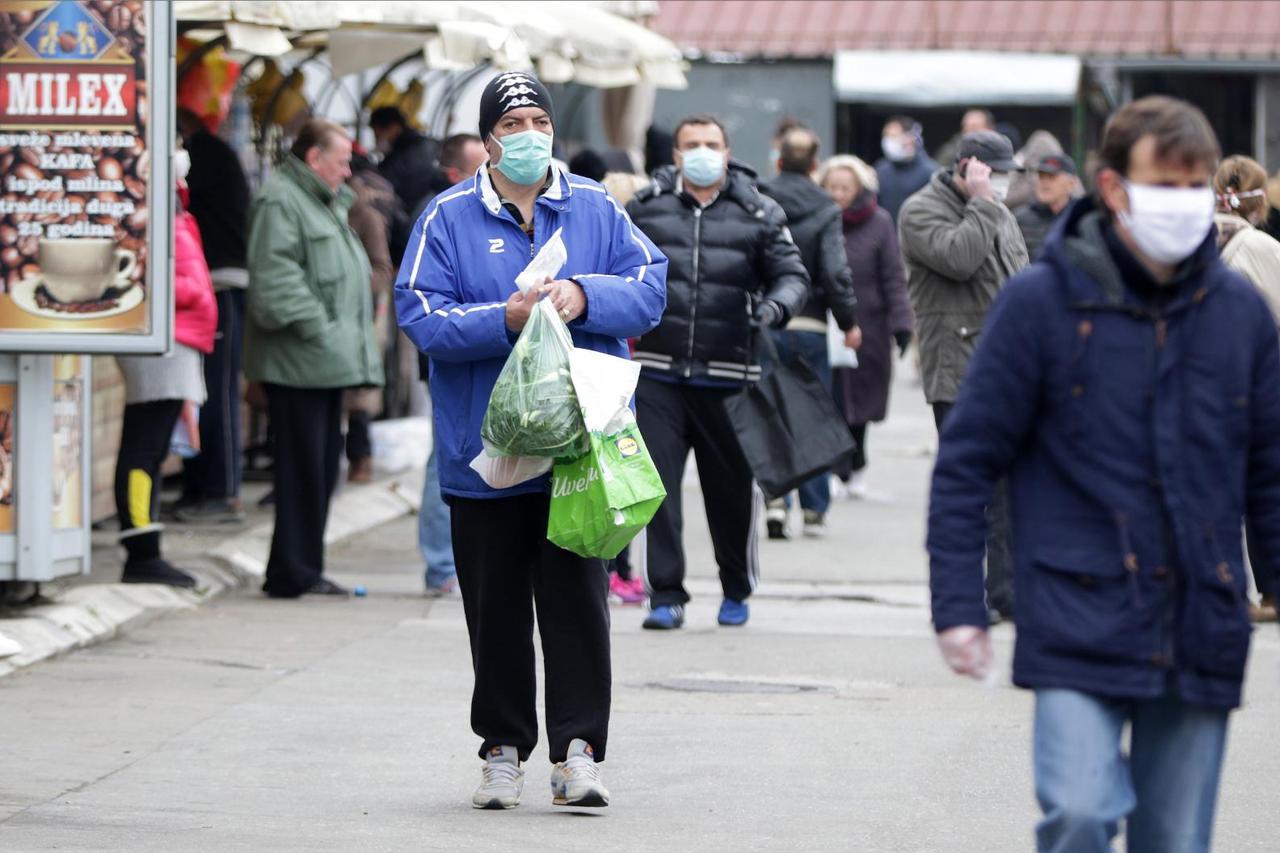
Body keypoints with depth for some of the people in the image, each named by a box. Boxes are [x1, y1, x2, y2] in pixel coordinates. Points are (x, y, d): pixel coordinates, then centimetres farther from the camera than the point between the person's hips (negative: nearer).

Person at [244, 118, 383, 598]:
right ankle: (293, 573, -5)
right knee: (303, 468, -9)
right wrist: (315, 326, -20)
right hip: (299, 361, -10)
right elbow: (276, 278, -20)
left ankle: (302, 570, 15)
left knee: (322, 468, 11)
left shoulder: (326, 203, 23)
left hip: (327, 361, 10)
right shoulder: (279, 202, -11)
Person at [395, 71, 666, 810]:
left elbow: (651, 290, 3)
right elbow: (421, 316, -6)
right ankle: (504, 748, 17)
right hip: (483, 447, 0)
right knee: (497, 607, 7)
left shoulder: (596, 210, 7)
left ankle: (578, 749, -2)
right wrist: (506, 320, -19)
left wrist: (584, 297, -15)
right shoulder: (450, 218, 2)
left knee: (578, 598, -4)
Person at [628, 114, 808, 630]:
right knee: (657, 484, -6)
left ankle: (737, 591, 25)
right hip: (658, 371, 0)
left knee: (732, 486, 7)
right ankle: (666, 596, 0)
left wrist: (776, 306, -15)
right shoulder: (646, 208, 7)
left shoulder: (758, 214, 5)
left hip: (727, 375, 0)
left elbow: (793, 276, 5)